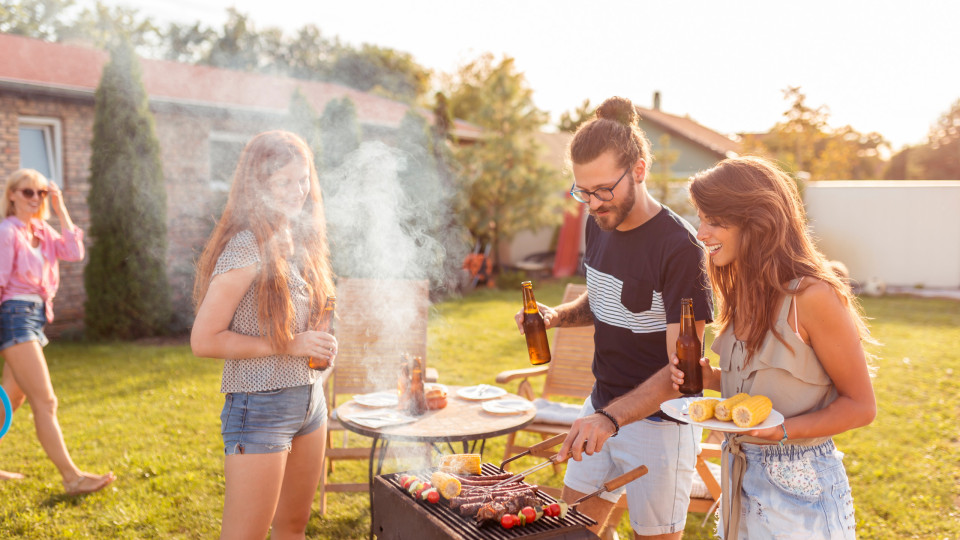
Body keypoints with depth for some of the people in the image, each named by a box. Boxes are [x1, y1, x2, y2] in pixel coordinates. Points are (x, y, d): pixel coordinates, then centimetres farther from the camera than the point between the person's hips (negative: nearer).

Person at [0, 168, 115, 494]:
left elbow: (74, 252, -2)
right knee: (45, 401, -10)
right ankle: (72, 477, -8)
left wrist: (60, 209, 1)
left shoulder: (43, 232, 14)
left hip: (35, 317, 9)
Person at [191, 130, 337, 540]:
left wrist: (318, 346, 2)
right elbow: (204, 340, -19)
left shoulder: (299, 243, 8)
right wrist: (290, 344, -19)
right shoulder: (246, 249, -17)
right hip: (260, 407, -8)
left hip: (309, 397, 8)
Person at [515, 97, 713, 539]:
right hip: (602, 407, 7)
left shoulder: (678, 247, -23)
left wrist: (612, 417, -37)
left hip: (659, 421, -7)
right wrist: (559, 315, -2)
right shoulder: (600, 224, 1)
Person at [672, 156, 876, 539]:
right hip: (740, 476, 7)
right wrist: (711, 378, -3)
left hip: (800, 492, -7)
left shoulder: (812, 296, -20)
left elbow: (860, 406, -13)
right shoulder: (742, 292, 3)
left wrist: (783, 430, -25)